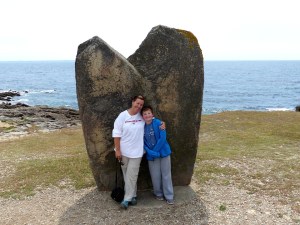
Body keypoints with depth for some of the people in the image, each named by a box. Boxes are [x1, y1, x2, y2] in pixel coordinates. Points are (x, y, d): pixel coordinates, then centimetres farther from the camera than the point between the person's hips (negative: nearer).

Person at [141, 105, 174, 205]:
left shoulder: (158, 123, -11)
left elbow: (163, 138, -15)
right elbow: (142, 143, -4)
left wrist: (155, 151, -15)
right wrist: (151, 153, -17)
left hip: (163, 152, -2)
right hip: (151, 155, 2)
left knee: (166, 175, 6)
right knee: (155, 176, 9)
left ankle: (169, 196, 18)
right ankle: (158, 194, 30)